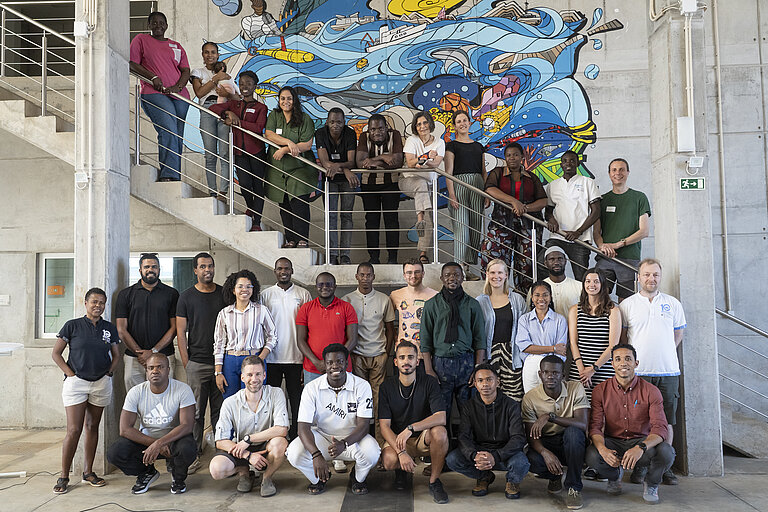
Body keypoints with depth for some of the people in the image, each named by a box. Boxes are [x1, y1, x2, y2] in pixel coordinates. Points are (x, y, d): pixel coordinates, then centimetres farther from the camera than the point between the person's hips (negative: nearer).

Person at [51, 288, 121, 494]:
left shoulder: (110, 328, 7)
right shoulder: (72, 326, -2)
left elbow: (116, 355, 16)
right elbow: (56, 353, 1)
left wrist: (108, 372, 3)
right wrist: (70, 374, -6)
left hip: (101, 383, 3)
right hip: (76, 382, -3)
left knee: (92, 427, 11)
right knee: (74, 430, -7)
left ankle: (88, 472, 20)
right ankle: (64, 476, 5)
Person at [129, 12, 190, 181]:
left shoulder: (176, 46, 25)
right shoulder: (141, 40, 15)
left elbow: (186, 71, 15)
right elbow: (132, 64, 7)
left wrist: (178, 87, -5)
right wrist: (153, 77, -9)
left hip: (179, 96, 5)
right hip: (154, 93, -5)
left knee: (178, 138, 0)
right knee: (168, 132, -27)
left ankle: (176, 177, 5)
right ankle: (168, 175, -32)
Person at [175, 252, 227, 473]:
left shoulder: (224, 294, 8)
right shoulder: (186, 297, 3)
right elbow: (181, 332, 2)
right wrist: (186, 363, -3)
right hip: (197, 363, -2)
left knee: (220, 410, 7)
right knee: (196, 411, 1)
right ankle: (194, 455, 11)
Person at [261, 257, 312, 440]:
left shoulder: (303, 294, 6)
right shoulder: (265, 294, 7)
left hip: (296, 356, 0)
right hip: (272, 356, 1)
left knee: (296, 397, 4)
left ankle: (296, 433, 14)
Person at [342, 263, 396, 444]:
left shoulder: (384, 300, 7)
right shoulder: (346, 300, 5)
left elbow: (390, 329, 12)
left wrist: (387, 354, 4)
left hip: (378, 355, 0)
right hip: (356, 356, 0)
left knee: (378, 397, -1)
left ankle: (380, 438, 4)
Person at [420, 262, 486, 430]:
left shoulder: (472, 304, 8)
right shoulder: (432, 304, 7)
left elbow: (480, 339, 7)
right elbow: (425, 340, 5)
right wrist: (429, 370, -3)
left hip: (467, 362, 0)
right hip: (440, 362, 0)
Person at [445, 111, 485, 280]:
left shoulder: (478, 146, 18)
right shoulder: (452, 145, 4)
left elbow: (483, 172, 18)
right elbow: (448, 172, -4)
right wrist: (451, 195, -14)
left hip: (477, 185, 5)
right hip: (459, 184, -5)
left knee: (476, 228, 2)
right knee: (461, 227, -9)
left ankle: (468, 266, 10)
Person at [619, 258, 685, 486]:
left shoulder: (673, 303, 9)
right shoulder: (626, 304, 3)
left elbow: (678, 333, 18)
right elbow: (620, 337, 7)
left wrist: (665, 353, 10)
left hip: (668, 372, 2)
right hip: (638, 371, -2)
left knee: (666, 420, 4)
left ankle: (664, 466, 13)